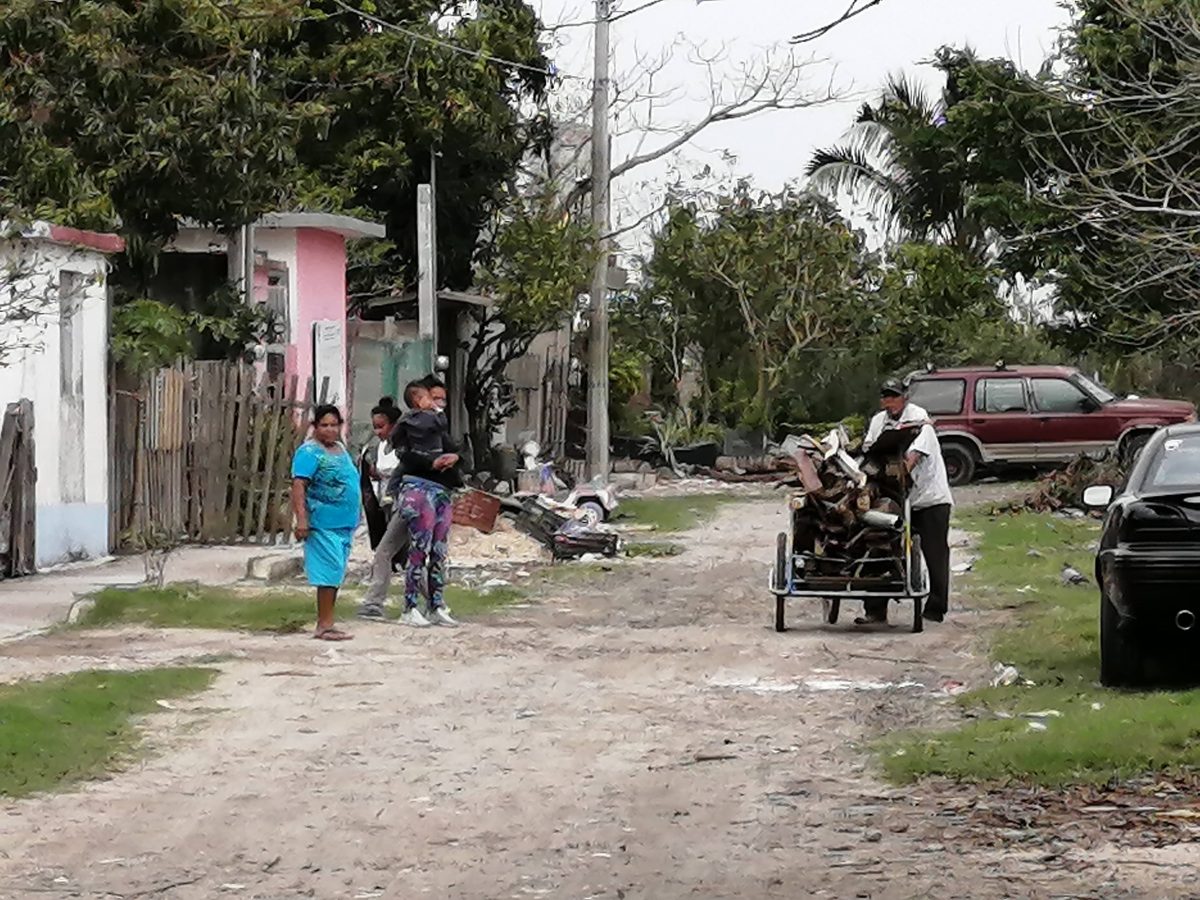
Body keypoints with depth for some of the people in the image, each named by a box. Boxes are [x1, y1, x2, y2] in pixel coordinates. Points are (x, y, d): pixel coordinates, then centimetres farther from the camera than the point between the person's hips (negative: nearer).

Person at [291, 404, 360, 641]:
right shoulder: (309, 452, -10)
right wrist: (301, 518, -27)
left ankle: (326, 623, 15)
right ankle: (325, 625, -9)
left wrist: (355, 517, 26)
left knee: (336, 574, 10)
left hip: (344, 523, 9)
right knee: (330, 571, -11)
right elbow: (298, 485, -19)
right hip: (324, 522, -9)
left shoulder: (341, 450, 17)